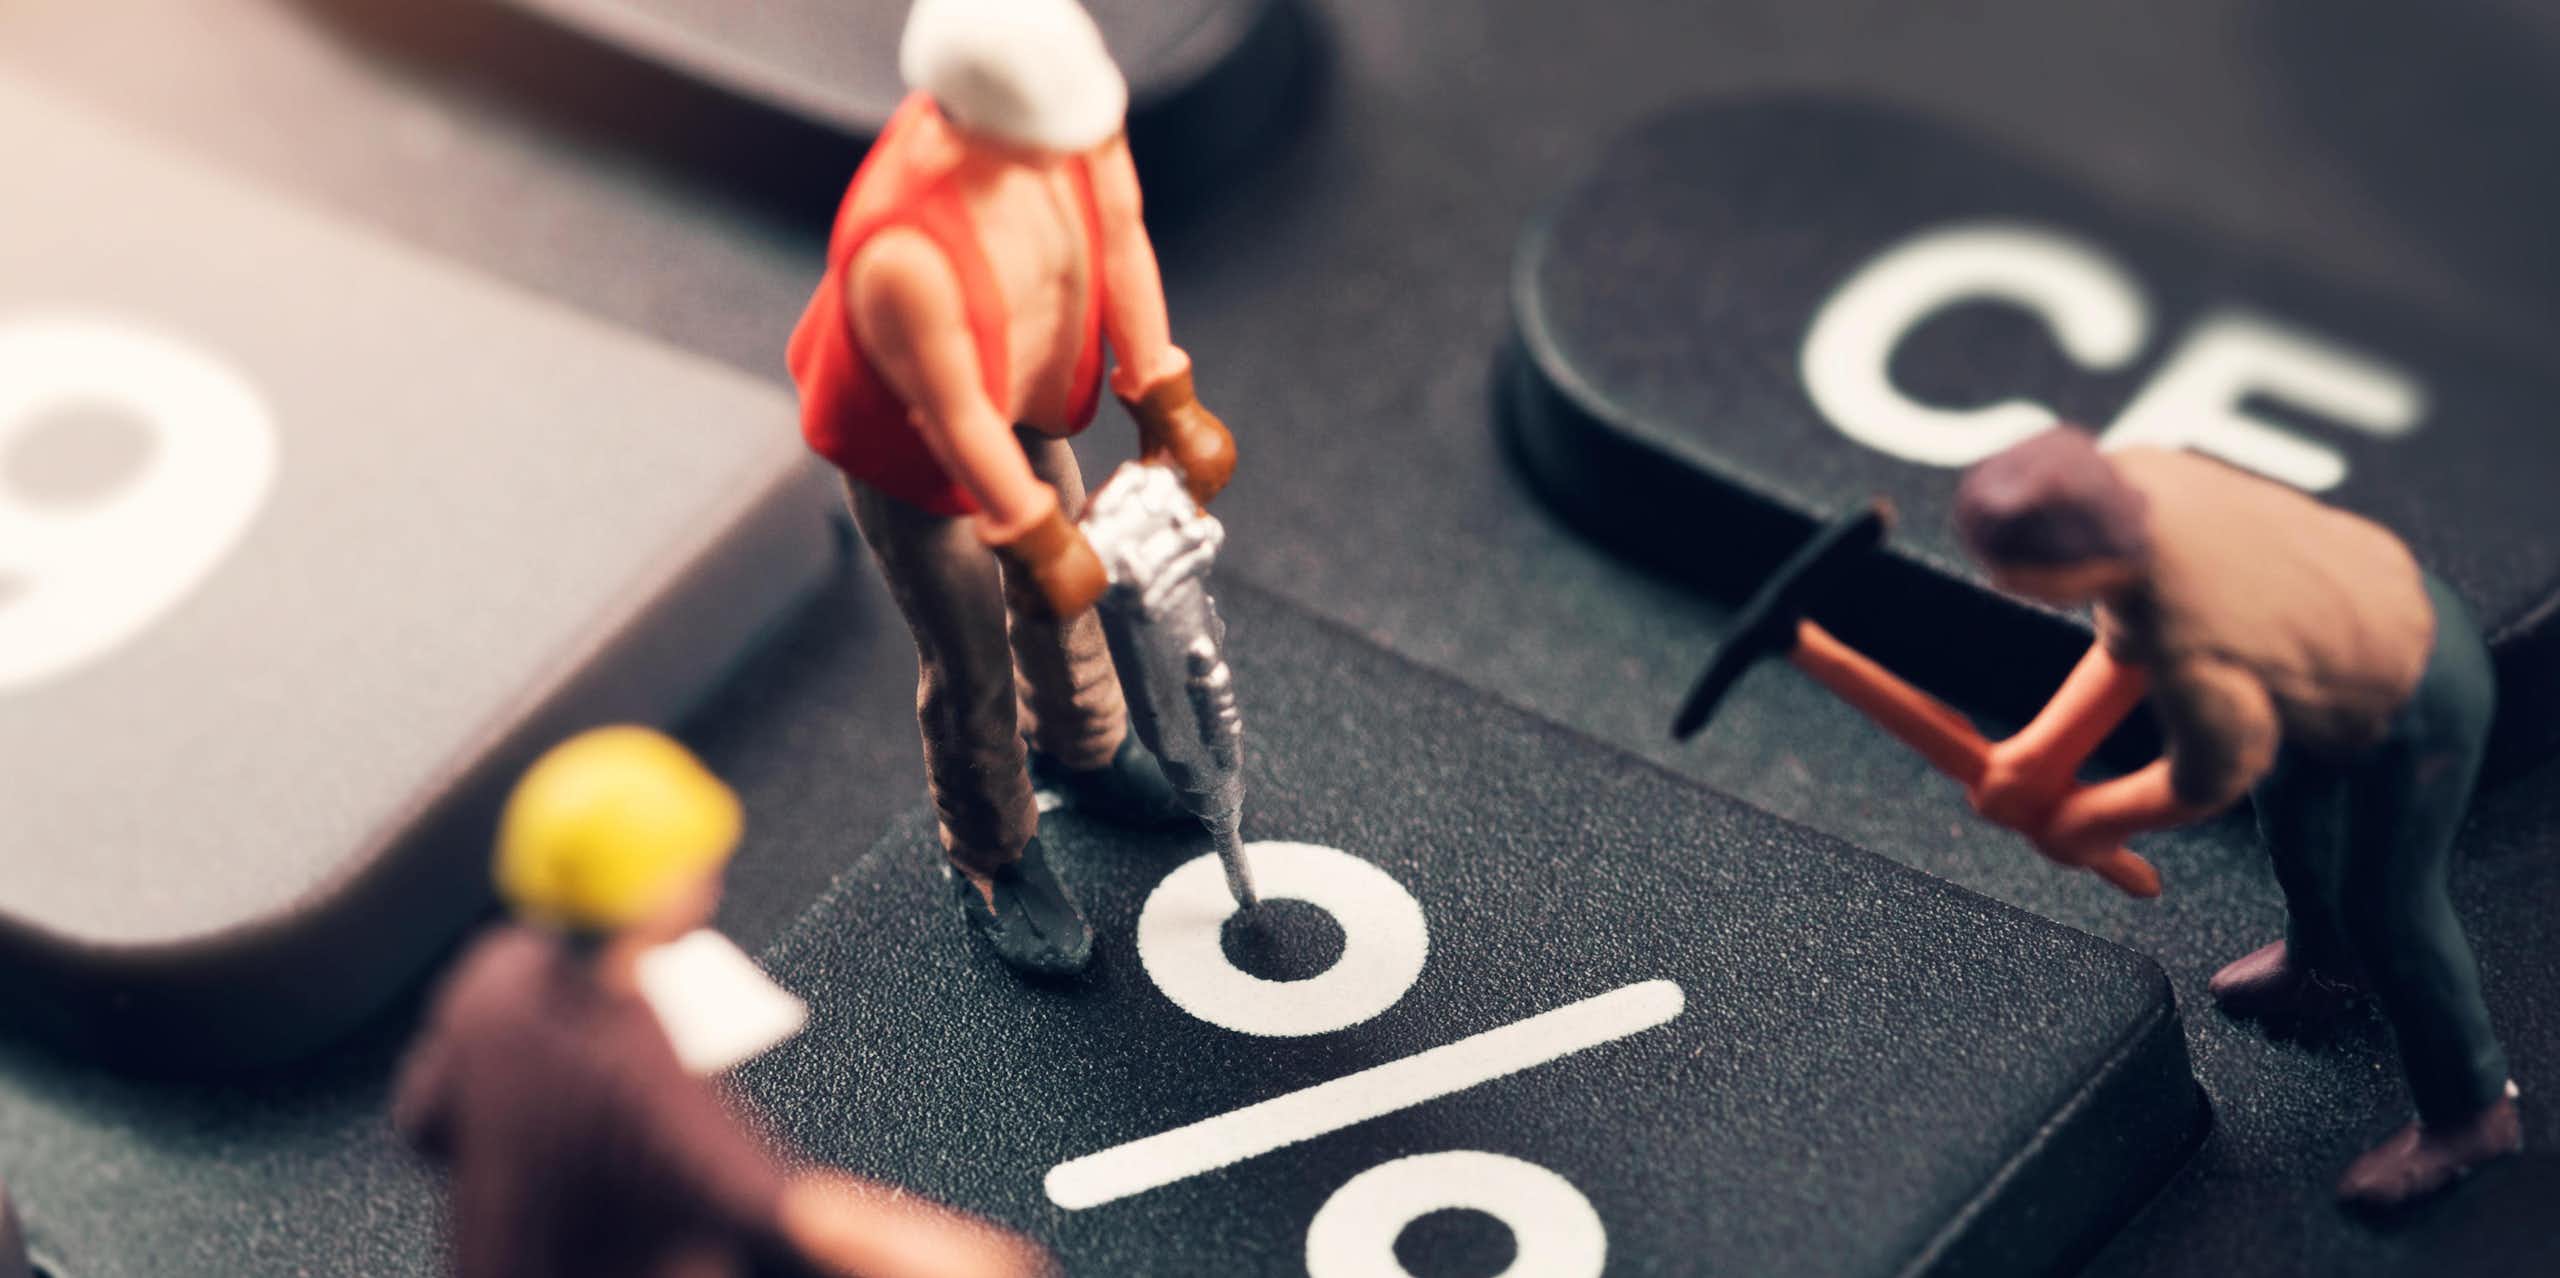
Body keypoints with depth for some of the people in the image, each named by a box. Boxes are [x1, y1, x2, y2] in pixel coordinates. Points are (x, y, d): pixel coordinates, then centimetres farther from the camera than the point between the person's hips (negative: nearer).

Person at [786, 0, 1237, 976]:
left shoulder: (1059, 99, -30)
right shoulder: (900, 250, -47)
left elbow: (1119, 235, -13)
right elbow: (955, 419, -32)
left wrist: (1164, 404, -8)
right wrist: (1040, 539, -18)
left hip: (1024, 395, 6)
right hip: (907, 440, -6)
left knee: (1059, 581, 29)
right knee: (970, 664, 12)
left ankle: (1081, 747, 60)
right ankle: (992, 861, 41)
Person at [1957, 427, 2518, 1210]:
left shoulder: (2200, 667, -44)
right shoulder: (2128, 483, -25)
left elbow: (2208, 785, -20)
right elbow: (2127, 643, -5)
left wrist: (2088, 822, -3)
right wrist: (2042, 750, -10)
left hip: (2416, 712, -8)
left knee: (2388, 909, 15)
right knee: (2289, 799, 33)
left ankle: (2467, 1115, 42)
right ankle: (2323, 964, 65)